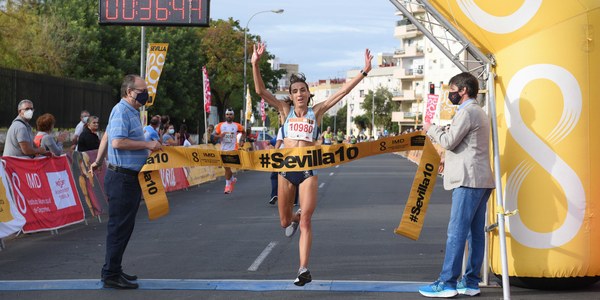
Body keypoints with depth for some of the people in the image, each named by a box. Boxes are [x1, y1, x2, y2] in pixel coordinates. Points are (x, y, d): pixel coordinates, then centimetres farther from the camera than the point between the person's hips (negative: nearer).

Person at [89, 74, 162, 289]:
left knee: (124, 226, 14)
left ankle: (113, 270, 21)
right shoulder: (121, 111, -14)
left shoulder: (131, 111, 18)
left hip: (129, 178, 10)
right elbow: (117, 142, -24)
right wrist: (147, 145, -19)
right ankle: (111, 275, -3)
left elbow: (107, 136, 27)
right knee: (119, 226, -7)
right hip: (122, 177, -10)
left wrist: (98, 161, 34)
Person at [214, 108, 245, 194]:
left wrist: (242, 140, 3)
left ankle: (228, 185, -3)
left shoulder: (237, 126, 2)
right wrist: (220, 135, -17)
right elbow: (215, 135, 4)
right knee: (226, 167, 8)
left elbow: (244, 132, 18)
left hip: (233, 149, -3)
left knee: (227, 166, -13)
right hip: (223, 149, 3)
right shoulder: (220, 125, 3)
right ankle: (233, 179, 33)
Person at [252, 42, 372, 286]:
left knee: (306, 222, -9)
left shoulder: (316, 112, 4)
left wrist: (364, 71, -6)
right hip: (286, 169, 2)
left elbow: (342, 92, 0)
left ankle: (304, 269, -7)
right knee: (285, 221, 14)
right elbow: (260, 91, -4)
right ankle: (294, 218, 51)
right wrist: (255, 64, -16)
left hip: (308, 170, -1)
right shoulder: (285, 110, 5)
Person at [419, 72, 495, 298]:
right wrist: (447, 160, 25)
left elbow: (449, 141, -13)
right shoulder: (479, 112, 23)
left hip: (468, 180, -10)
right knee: (475, 232, 8)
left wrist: (431, 129, 2)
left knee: (456, 232, -10)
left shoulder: (467, 111, -10)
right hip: (481, 180, 10)